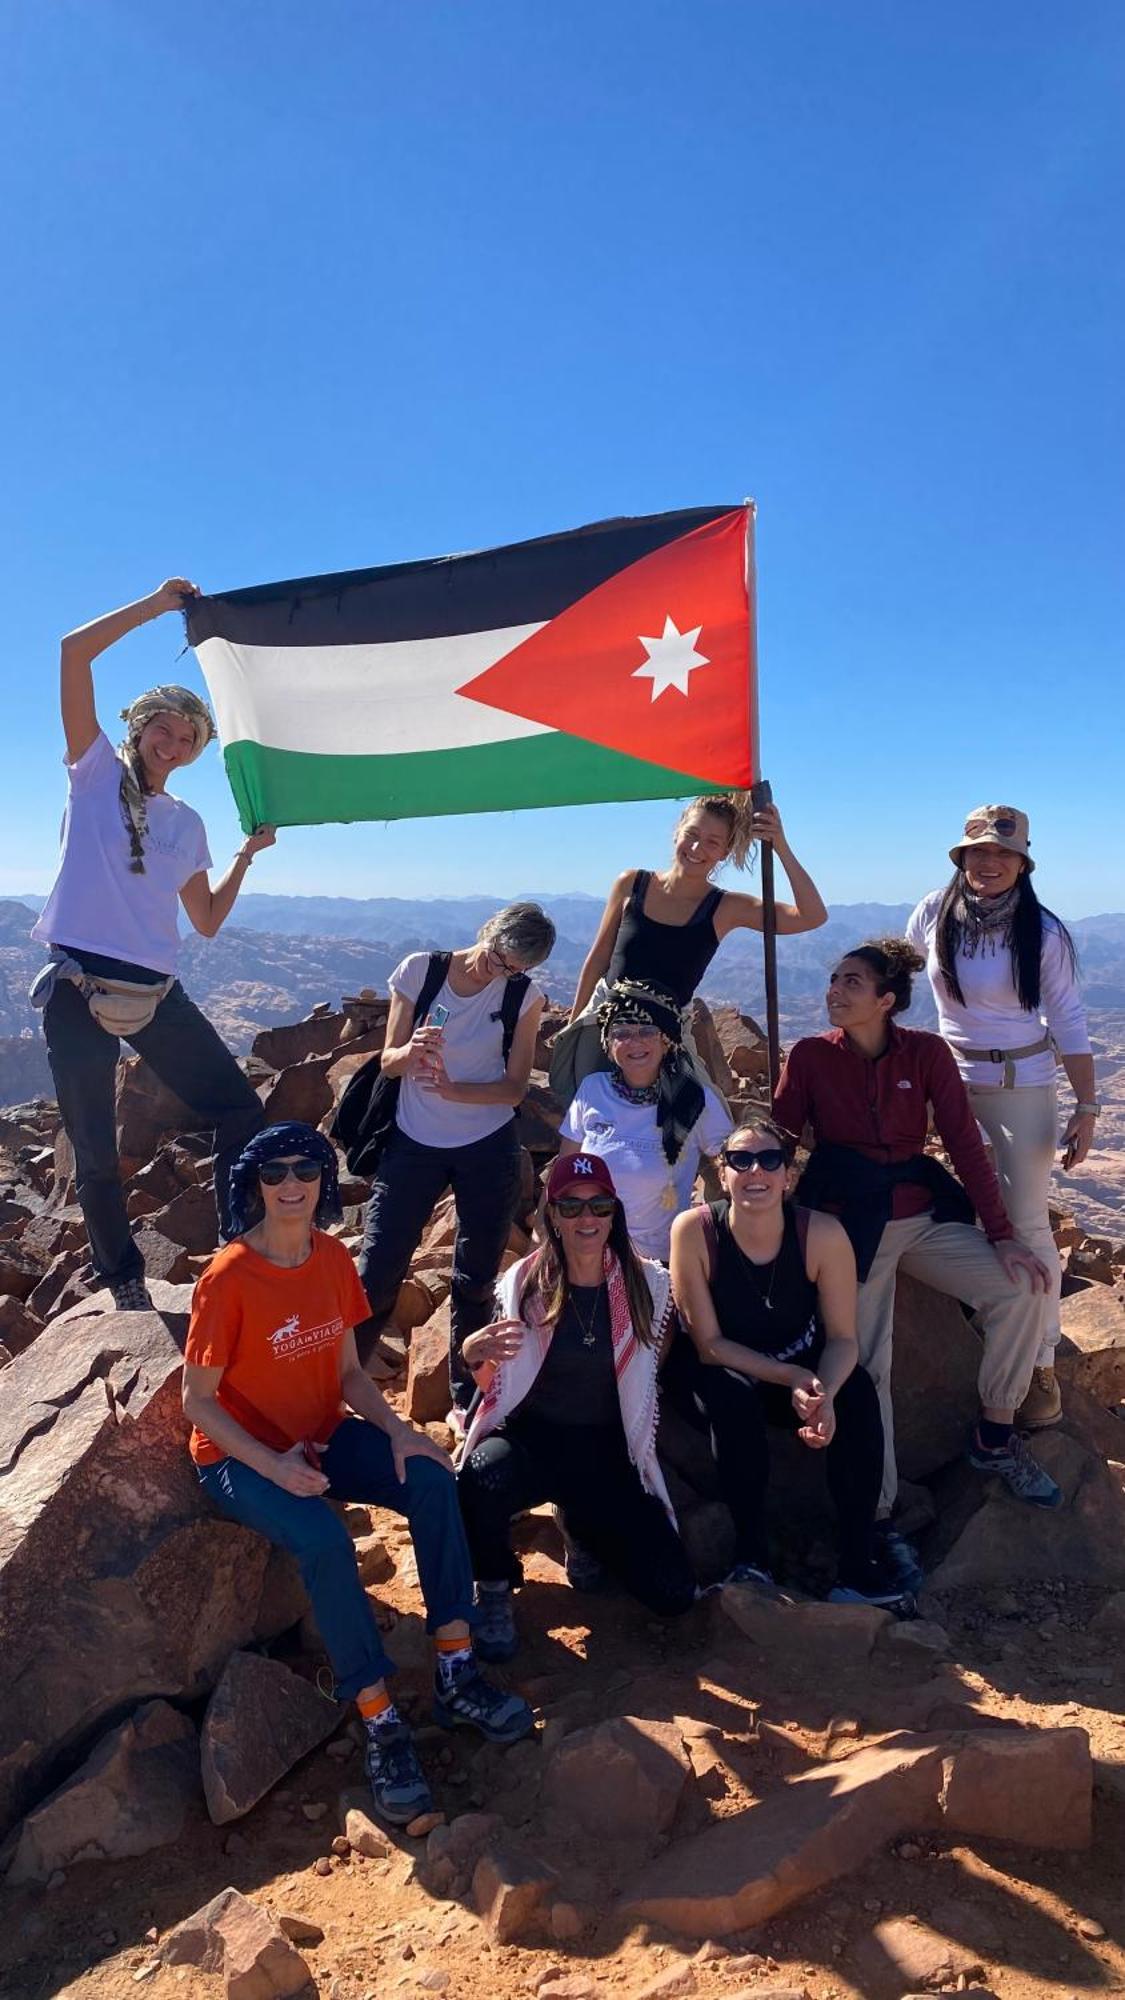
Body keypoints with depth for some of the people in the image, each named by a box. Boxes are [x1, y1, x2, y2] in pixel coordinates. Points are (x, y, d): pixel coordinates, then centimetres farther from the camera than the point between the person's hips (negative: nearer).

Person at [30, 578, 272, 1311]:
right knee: (96, 1153, 5)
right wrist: (158, 603, 1)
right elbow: (75, 650, -5)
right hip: (79, 987, -4)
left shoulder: (187, 824, 16)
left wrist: (249, 853, 16)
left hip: (156, 993, 4)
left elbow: (207, 921, 20)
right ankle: (126, 1284, 23)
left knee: (242, 1109, 0)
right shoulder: (97, 772, 5)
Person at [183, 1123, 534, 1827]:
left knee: (432, 1480, -18)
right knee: (325, 1540, -32)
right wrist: (273, 1465, -26)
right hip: (240, 1454, -5)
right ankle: (381, 1722, -16)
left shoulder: (333, 1258, -3)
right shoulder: (227, 1279, -20)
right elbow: (198, 1402, -14)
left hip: (324, 1435, 5)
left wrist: (397, 1430, -13)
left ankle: (457, 1674, -8)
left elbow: (349, 1371, 4)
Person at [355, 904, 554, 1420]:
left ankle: (467, 1400, 27)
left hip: (487, 1150, 0)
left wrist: (453, 1090, -22)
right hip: (413, 1144, 0)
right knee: (376, 1274, -3)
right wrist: (411, 1053, -27)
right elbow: (389, 1061, -3)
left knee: (476, 1282, 10)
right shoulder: (418, 970, -7)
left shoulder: (524, 997, -6)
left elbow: (515, 1088, -6)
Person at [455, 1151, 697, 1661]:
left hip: (608, 1452, 2)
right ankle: (493, 1589, -3)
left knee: (674, 1594, -10)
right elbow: (494, 1384, 3)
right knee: (481, 1477, -37)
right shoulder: (523, 1281, -6)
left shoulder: (649, 1287, -5)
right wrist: (475, 1354, -18)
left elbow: (649, 1379, 9)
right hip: (531, 1437, -1)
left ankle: (585, 1527, 21)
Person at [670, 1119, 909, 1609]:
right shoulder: (694, 1230, -24)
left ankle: (858, 1564, -18)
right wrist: (793, 1380, -27)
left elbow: (842, 1338, -13)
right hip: (726, 1376, -1)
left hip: (806, 1372, 2)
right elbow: (709, 1344, -18)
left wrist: (824, 1392, -34)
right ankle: (750, 1551, -15)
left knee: (858, 1392, -28)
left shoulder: (822, 1234, -21)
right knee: (733, 1396, -34)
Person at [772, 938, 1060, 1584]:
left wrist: (1001, 1235, -8)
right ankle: (879, 1517, 4)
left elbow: (964, 1143, -4)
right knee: (866, 1365, -10)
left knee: (1019, 1292, -16)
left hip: (926, 1216, 2)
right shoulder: (810, 1056, -5)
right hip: (850, 1225, -2)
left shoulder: (926, 1052, -2)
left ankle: (994, 1439, 6)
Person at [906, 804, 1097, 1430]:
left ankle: (1042, 1365, 8)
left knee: (1027, 1225, -2)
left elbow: (1069, 1022, -7)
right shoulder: (934, 915, -4)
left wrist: (1087, 1108, -10)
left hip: (1023, 1088, -3)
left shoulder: (1044, 932, -10)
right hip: (949, 1080, 3)